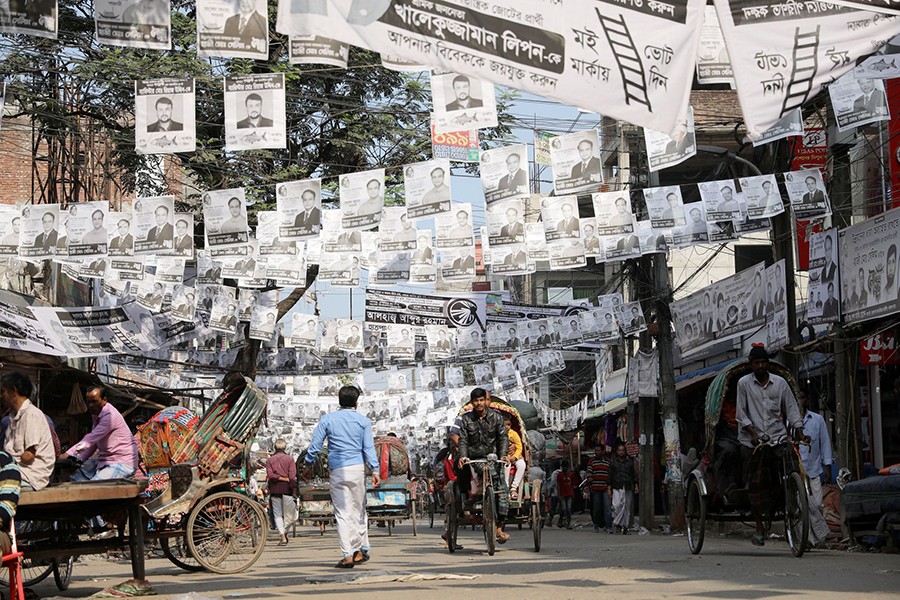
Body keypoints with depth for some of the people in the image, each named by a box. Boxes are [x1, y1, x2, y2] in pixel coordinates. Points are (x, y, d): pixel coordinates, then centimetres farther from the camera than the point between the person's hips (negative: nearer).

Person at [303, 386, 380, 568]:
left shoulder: (327, 420, 5)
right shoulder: (363, 421, 4)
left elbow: (315, 445, 3)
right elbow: (369, 447, -3)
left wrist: (309, 465, 15)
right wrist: (375, 470, -7)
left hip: (337, 471, 0)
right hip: (357, 469, 0)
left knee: (343, 513, -1)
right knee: (359, 510, 13)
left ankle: (348, 555, -6)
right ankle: (361, 549, 15)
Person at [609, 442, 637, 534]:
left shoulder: (630, 461, 12)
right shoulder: (613, 462, 9)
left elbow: (634, 474, 14)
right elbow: (610, 476, 8)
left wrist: (636, 485, 4)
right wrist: (609, 489, 3)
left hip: (628, 488, 2)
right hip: (617, 488, -2)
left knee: (627, 507, 2)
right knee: (617, 505, -18)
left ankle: (625, 526, 8)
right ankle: (617, 524, -6)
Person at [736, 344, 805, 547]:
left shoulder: (780, 382, 8)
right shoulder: (744, 383, 3)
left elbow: (791, 409, 8)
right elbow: (741, 414, 0)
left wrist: (800, 433, -4)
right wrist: (753, 433, -12)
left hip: (777, 435, 2)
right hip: (754, 439, -2)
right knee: (756, 483, -4)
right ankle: (759, 526, 4)